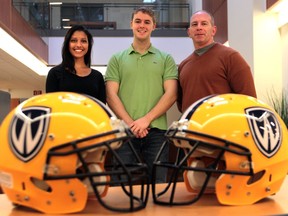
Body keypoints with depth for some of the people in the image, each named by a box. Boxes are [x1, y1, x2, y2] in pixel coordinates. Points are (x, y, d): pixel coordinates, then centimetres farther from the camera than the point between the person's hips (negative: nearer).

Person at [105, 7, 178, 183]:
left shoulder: (166, 59, 11)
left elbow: (171, 94, 0)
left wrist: (146, 119, -11)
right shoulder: (117, 59, 12)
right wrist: (130, 123, -10)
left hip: (157, 131, 0)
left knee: (157, 181, 5)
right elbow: (111, 95, 3)